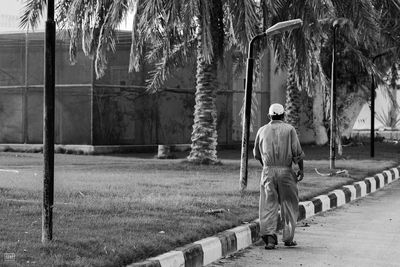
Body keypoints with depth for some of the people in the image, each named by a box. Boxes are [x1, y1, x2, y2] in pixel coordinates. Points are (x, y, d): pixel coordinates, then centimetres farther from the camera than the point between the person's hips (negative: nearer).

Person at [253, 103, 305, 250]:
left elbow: (257, 154, 16)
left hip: (268, 171, 2)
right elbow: (297, 152, -5)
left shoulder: (262, 130, 7)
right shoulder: (289, 129, -1)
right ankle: (288, 238, 14)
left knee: (269, 205, 2)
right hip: (285, 170, -2)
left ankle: (269, 235, -15)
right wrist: (301, 169, 6)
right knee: (289, 205, 10)